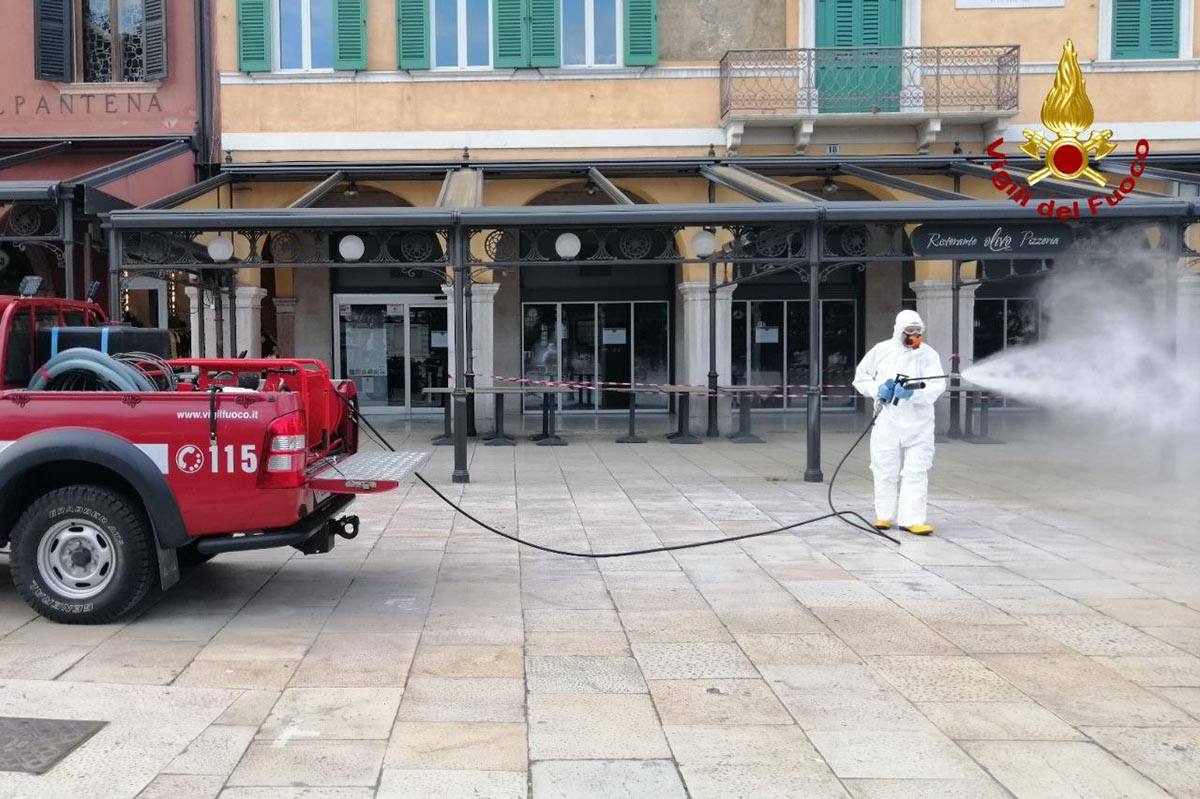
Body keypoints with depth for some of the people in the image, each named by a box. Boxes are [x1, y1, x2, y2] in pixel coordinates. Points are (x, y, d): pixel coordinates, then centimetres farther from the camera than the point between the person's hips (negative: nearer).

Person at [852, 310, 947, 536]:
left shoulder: (928, 354, -1)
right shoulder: (881, 351, 4)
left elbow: (936, 387, -13)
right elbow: (860, 377, 11)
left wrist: (913, 393, -30)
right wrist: (877, 390, -9)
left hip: (918, 424, -1)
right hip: (887, 422, 1)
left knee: (916, 472, -3)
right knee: (886, 472, 7)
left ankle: (912, 519, 1)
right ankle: (884, 515, 20)